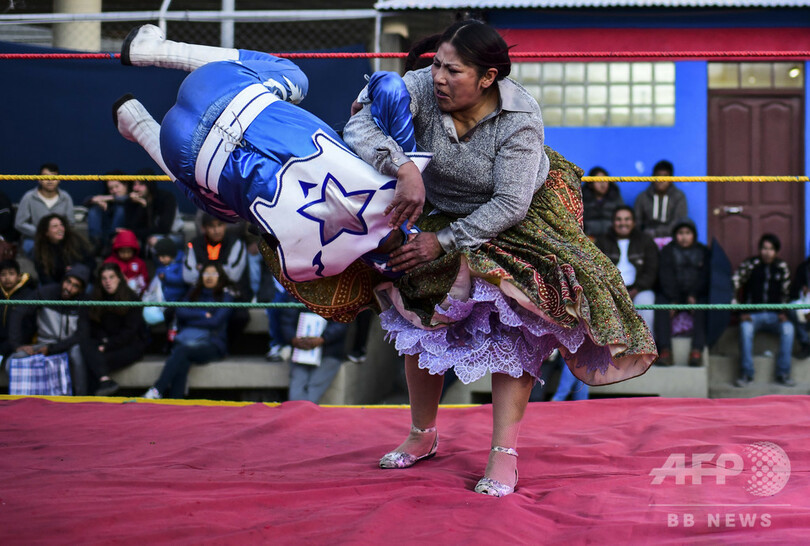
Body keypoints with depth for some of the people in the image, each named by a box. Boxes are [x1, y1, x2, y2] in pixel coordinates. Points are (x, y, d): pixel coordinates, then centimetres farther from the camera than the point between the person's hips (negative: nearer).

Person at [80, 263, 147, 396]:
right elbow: (95, 327, 9)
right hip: (106, 343, 5)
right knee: (84, 344, -28)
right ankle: (105, 380, -46)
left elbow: (130, 330, -10)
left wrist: (108, 346, -18)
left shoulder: (132, 298, -5)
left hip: (131, 346, -5)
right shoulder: (97, 299, 10)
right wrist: (103, 340, -12)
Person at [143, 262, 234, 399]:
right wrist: (204, 315, -2)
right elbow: (181, 312, 8)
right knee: (182, 362, -34)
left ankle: (157, 390, -46)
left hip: (212, 344, -3)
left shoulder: (225, 296, 9)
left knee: (182, 350, -35)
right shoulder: (194, 293, 24)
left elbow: (215, 322, -5)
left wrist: (191, 320, 1)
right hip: (187, 339, 3)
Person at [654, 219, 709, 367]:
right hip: (672, 295, 0)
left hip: (696, 295, 0)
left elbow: (705, 277, 3)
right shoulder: (667, 251, 12)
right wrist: (674, 300, -17)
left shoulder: (703, 252, 14)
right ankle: (665, 350, -38)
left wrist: (694, 296, -15)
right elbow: (666, 277, -2)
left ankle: (697, 351, -40)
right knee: (661, 304, -30)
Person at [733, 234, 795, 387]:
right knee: (746, 327, -35)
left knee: (788, 328, -30)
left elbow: (786, 293, 12)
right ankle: (746, 374, -28)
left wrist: (783, 313, -5)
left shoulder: (782, 267, 8)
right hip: (753, 314, -2)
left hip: (774, 315, 2)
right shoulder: (749, 265, 1)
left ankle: (783, 374, -23)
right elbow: (733, 286, -7)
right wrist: (743, 313, -16)